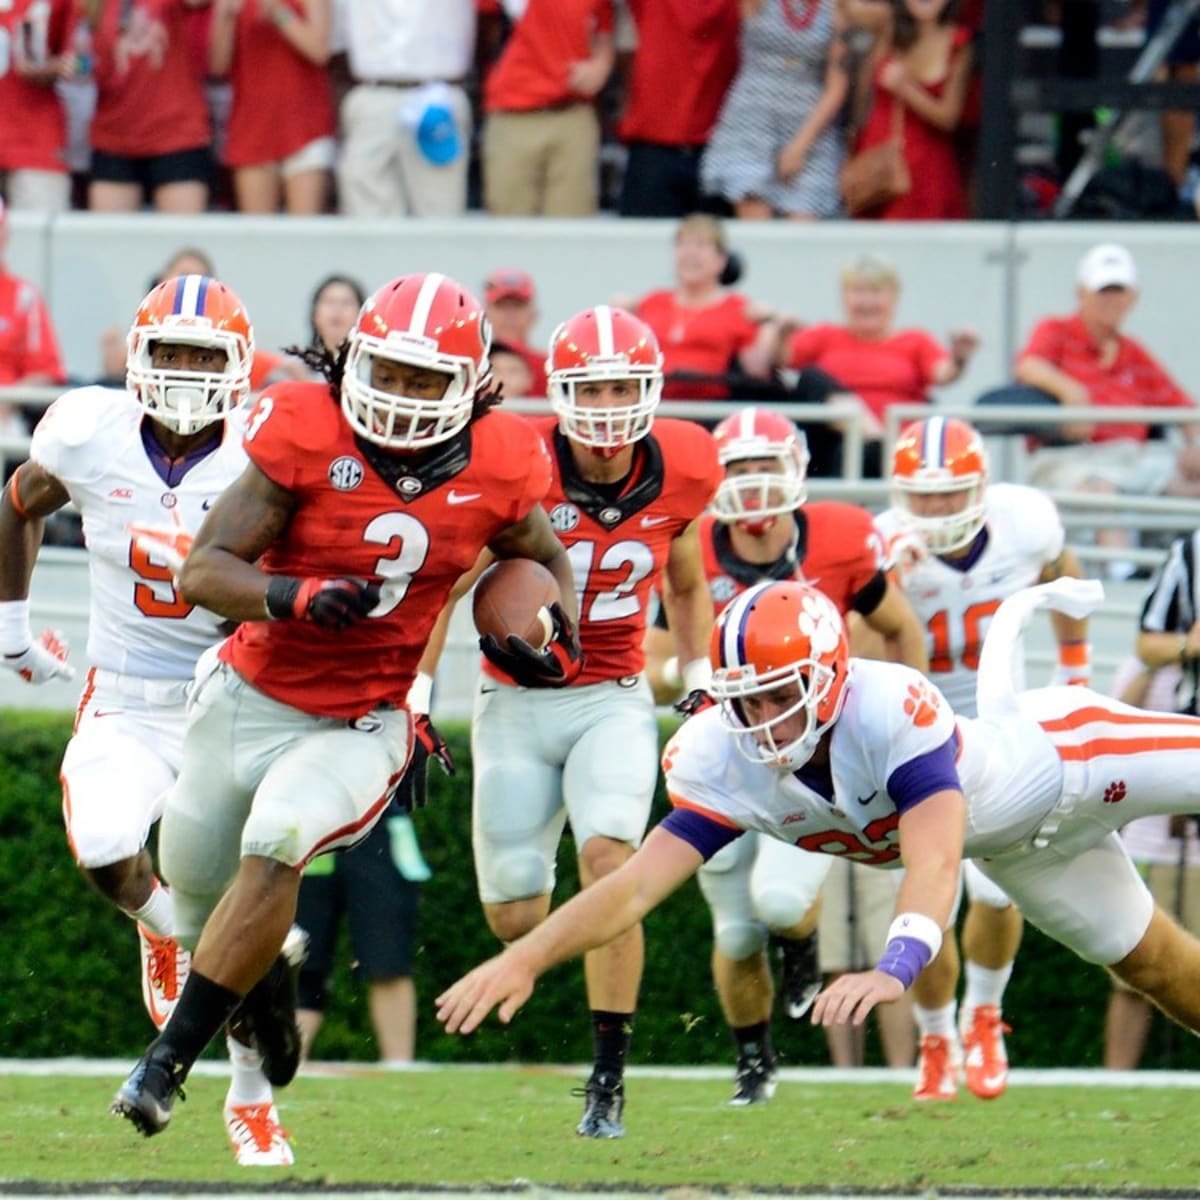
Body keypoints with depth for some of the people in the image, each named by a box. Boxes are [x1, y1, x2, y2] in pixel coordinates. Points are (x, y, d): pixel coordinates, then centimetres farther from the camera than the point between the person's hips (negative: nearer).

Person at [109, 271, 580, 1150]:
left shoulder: (497, 469, -9)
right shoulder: (306, 436, -18)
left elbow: (544, 556, 15)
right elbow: (202, 573, -20)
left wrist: (563, 633, -6)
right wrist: (295, 598, -38)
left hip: (359, 727, -1)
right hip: (248, 701, 1)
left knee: (273, 846, -29)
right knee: (198, 898, 14)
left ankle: (168, 1063, -22)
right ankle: (269, 987, 52)